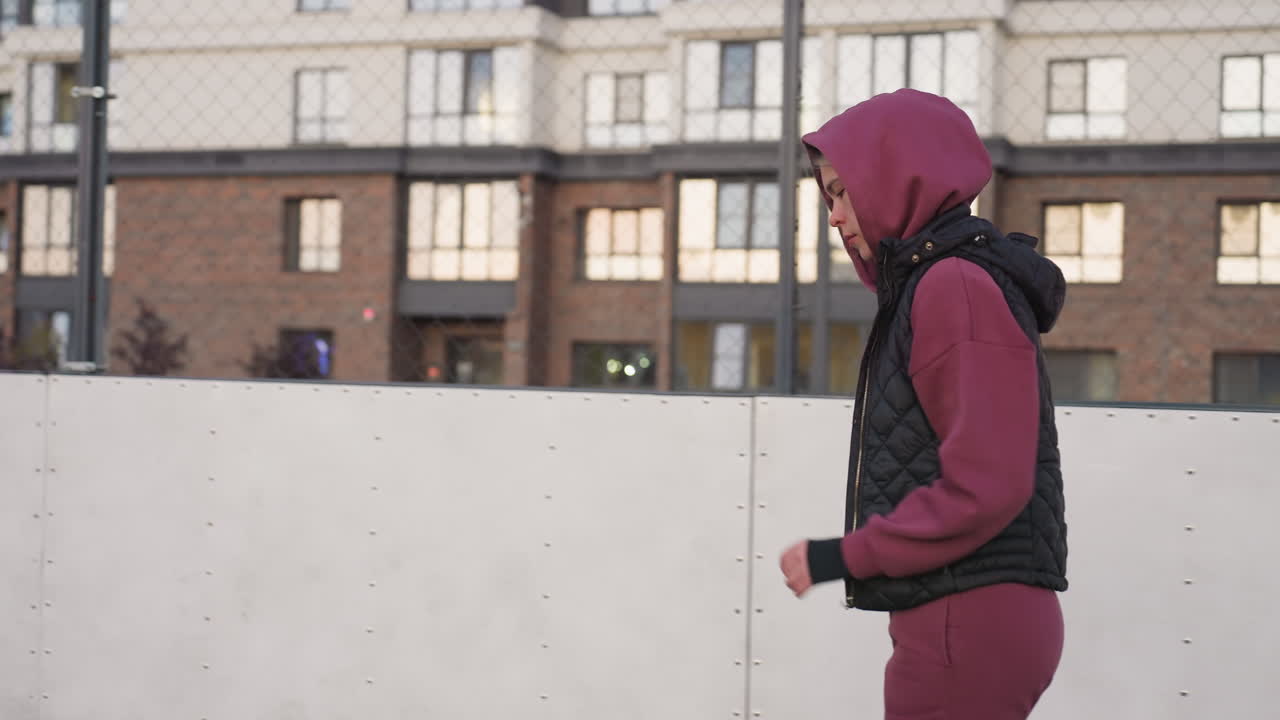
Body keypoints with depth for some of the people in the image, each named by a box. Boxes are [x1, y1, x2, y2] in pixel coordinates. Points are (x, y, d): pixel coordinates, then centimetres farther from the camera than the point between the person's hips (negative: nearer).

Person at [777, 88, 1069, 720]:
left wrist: (845, 556, -15)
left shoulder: (957, 286, -14)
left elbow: (984, 486, -21)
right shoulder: (934, 284, 17)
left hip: (966, 622, -10)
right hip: (974, 619, 10)